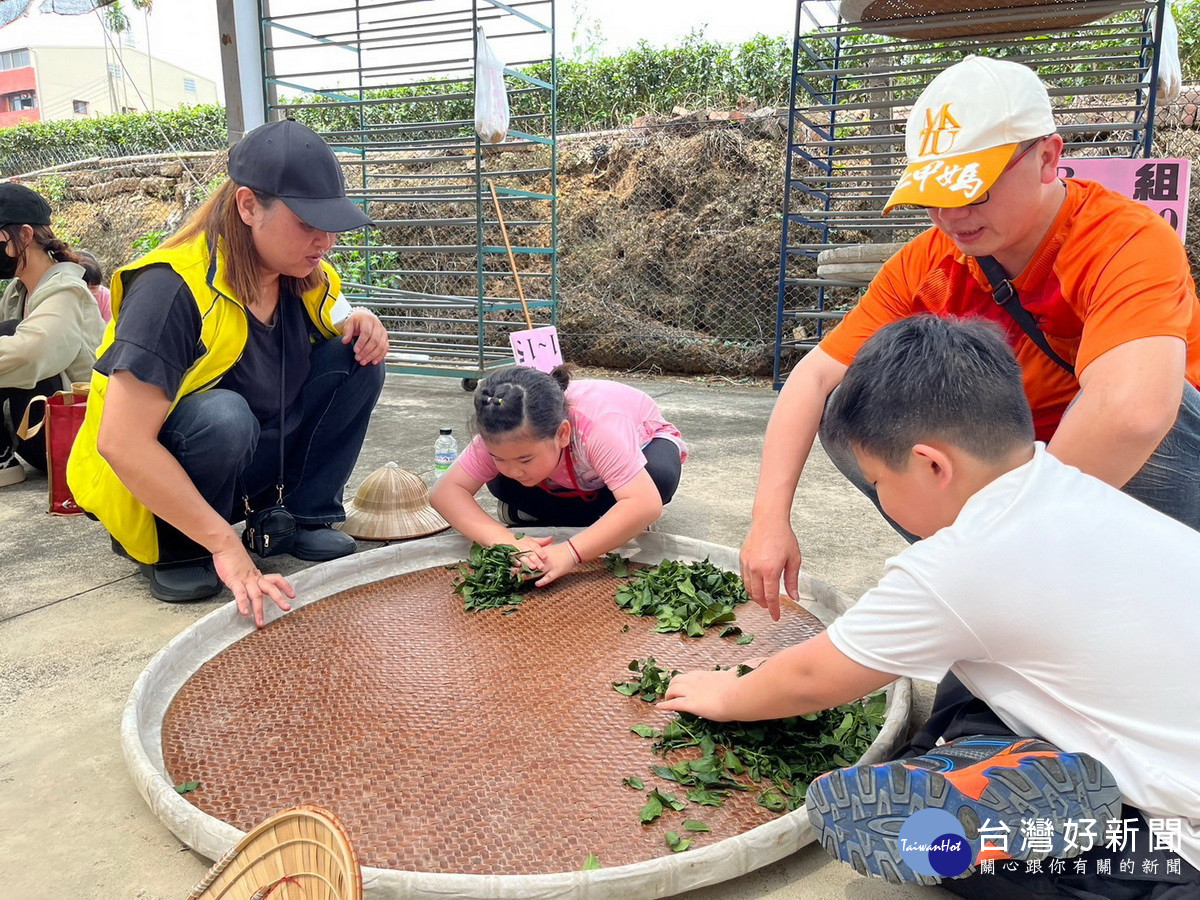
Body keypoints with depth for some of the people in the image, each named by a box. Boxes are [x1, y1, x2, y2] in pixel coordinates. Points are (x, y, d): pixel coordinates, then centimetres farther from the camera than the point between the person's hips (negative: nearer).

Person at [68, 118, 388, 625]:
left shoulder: (307, 278, -6)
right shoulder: (173, 289, -28)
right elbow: (122, 444, -33)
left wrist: (361, 326, -13)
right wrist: (225, 544, -35)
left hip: (258, 466, 6)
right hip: (153, 483, -6)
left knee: (356, 359, -11)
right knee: (222, 415, -38)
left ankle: (310, 516, -1)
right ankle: (173, 553, -11)